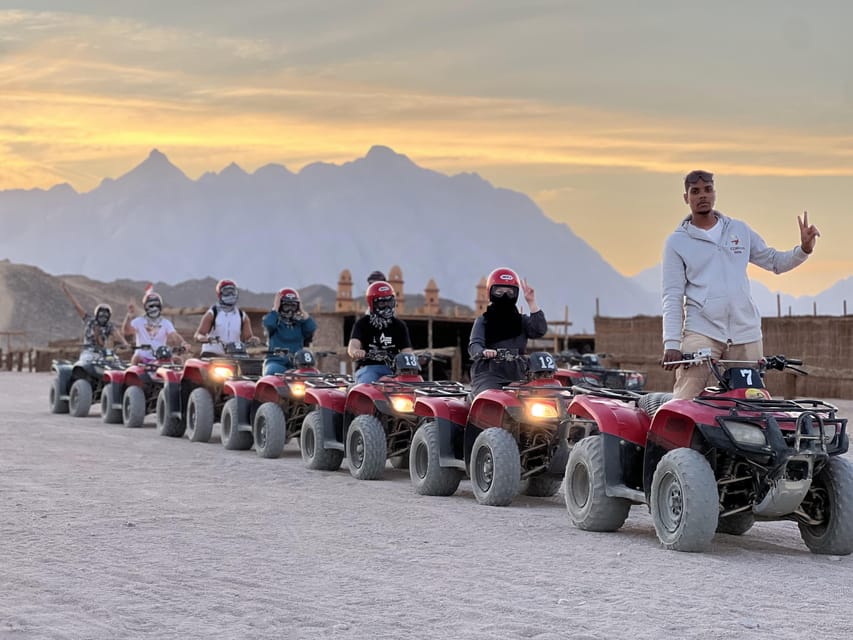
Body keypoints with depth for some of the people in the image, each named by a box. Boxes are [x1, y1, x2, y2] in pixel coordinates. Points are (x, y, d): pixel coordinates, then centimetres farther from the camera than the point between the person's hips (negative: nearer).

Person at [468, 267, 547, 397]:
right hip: (488, 374, -3)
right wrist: (484, 352, -29)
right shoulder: (483, 321, 12)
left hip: (517, 375, 3)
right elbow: (474, 345, -4)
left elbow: (540, 330, 0)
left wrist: (532, 303, -5)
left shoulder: (522, 320, 19)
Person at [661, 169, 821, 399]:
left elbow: (774, 261, 22)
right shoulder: (677, 241, 6)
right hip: (701, 332, -3)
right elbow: (672, 296, 1)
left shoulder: (740, 230, 15)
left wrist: (804, 249, 2)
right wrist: (671, 343, -9)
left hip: (746, 333, 3)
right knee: (684, 402, -18)